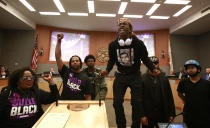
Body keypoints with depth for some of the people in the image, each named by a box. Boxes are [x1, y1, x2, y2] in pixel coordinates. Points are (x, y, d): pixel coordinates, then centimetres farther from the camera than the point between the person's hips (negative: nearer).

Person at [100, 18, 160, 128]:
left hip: (135, 75, -1)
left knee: (137, 102, 3)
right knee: (117, 102, 3)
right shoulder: (113, 45, -1)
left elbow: (145, 59, 1)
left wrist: (153, 69, -15)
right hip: (120, 76, 2)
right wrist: (107, 71, -9)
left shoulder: (139, 43, -7)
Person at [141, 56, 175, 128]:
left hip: (163, 114, 3)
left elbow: (170, 97, 5)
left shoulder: (164, 78, 3)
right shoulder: (143, 79, -9)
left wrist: (172, 113, 3)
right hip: (148, 115, -3)